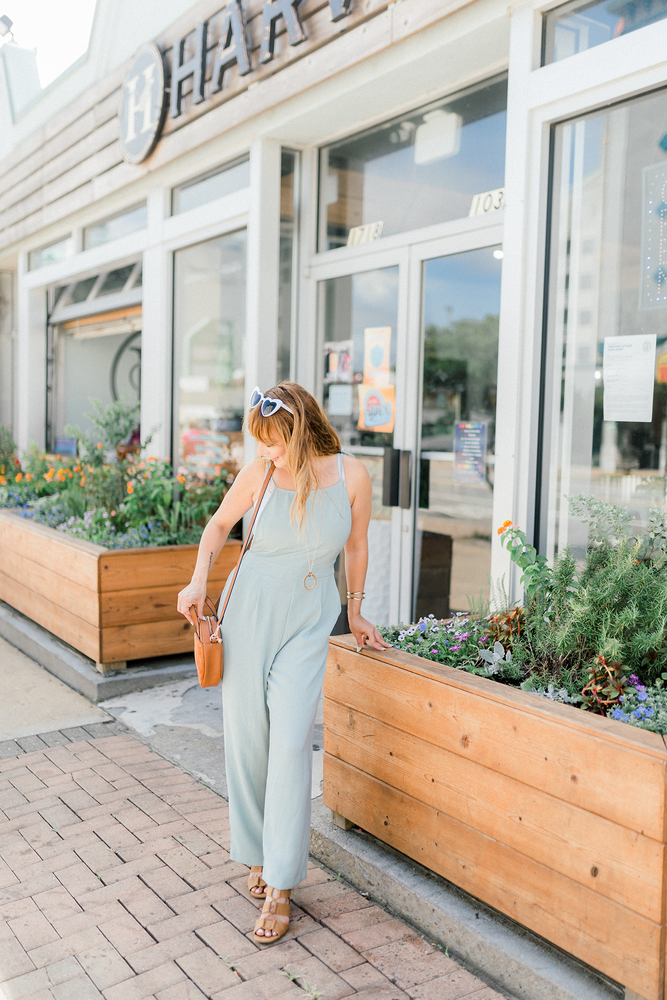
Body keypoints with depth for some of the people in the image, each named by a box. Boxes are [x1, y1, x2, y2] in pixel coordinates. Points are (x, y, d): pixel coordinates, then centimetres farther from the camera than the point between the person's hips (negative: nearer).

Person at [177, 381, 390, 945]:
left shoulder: (352, 475, -9)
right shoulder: (259, 474, -9)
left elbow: (356, 547, 7)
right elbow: (220, 523, 9)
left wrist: (355, 615, 15)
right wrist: (200, 579, -7)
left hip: (309, 620, -1)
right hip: (249, 611, 1)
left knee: (292, 741, -10)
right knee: (247, 739, 6)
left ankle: (280, 888, 0)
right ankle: (257, 851, 29)